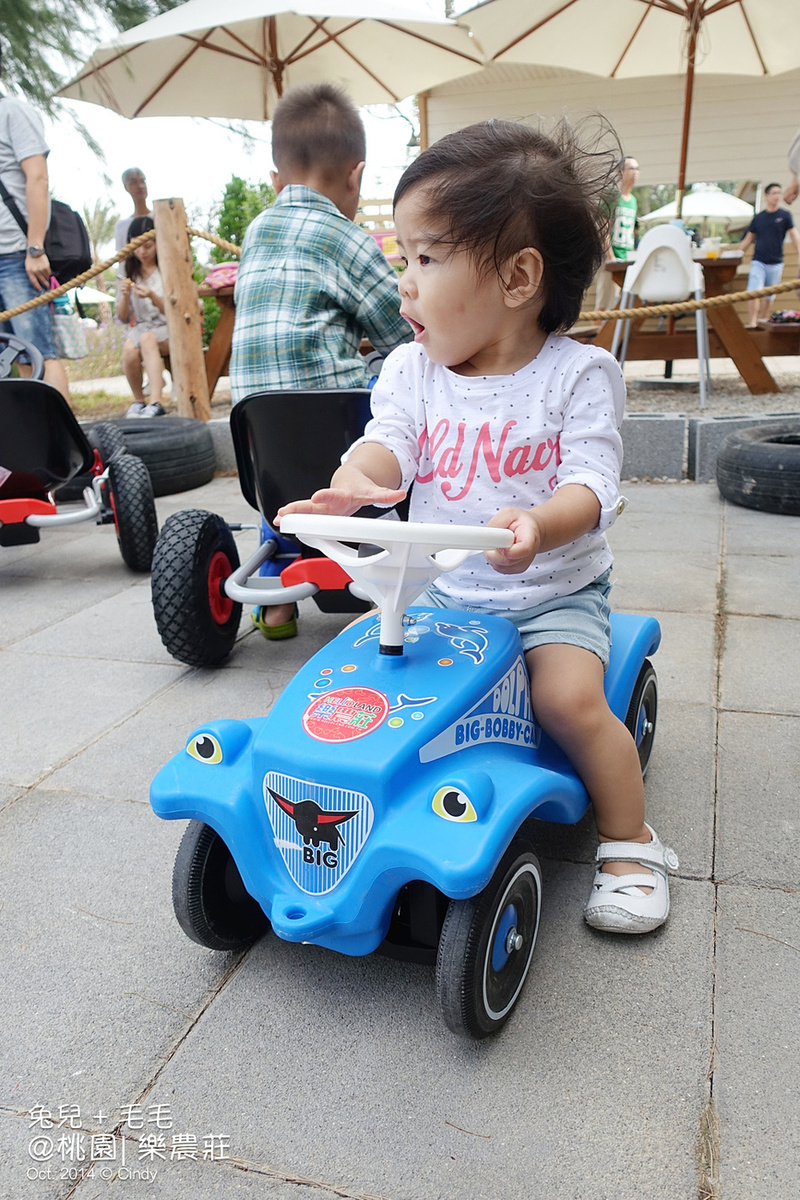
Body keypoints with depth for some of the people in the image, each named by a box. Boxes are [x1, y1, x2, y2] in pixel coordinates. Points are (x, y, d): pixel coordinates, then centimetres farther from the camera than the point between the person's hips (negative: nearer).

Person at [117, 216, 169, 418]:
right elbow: (123, 317, 12)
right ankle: (138, 400, -9)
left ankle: (156, 403, -46)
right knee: (129, 351, -32)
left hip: (167, 330, -3)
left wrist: (152, 296, -19)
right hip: (140, 329, 3)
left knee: (147, 338, -38)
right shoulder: (131, 273, 13)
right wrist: (125, 296, -8)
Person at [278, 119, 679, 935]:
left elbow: (591, 483, -17)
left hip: (555, 592, -3)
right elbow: (388, 440, -11)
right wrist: (354, 482, -35)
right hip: (438, 589, 4)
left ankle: (630, 842, 2)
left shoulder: (579, 375, -9)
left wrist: (539, 524, -40)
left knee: (569, 697, -23)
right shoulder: (412, 369, 3)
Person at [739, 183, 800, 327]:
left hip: (776, 263, 0)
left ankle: (762, 322, 17)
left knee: (768, 295, 6)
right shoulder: (758, 217, 7)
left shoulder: (785, 215, 4)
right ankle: (751, 323, -18)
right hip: (758, 262, 0)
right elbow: (748, 239, 16)